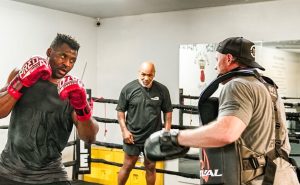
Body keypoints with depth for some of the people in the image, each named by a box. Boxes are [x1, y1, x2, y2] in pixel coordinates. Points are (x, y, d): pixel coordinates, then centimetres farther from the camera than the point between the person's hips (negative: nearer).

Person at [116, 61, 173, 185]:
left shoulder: (162, 90, -4)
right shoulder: (128, 89, -7)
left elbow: (168, 111, 4)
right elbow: (120, 111, 0)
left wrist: (166, 132, -2)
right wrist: (124, 130, -7)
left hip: (153, 137, 1)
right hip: (133, 136, -1)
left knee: (150, 167, 13)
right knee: (128, 165, 10)